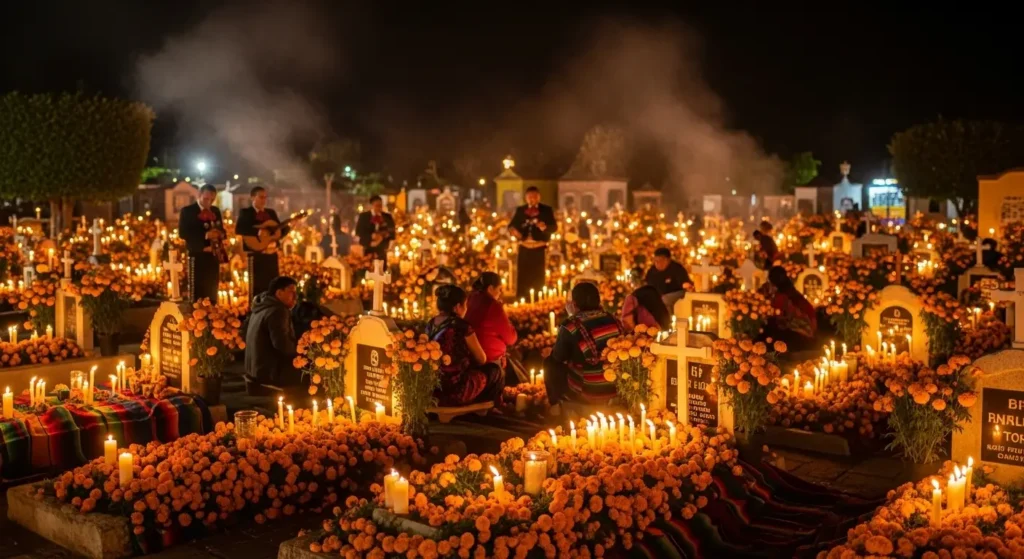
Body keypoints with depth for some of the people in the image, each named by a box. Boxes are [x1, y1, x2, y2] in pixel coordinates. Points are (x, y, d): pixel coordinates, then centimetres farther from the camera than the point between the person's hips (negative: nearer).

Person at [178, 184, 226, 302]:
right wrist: (205, 235, -23)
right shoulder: (187, 211, -4)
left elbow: (221, 230, 20)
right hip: (197, 255, -5)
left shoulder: (216, 211, 15)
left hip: (214, 255, 6)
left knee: (212, 290, 8)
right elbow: (182, 233, -13)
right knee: (197, 291, -7)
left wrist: (220, 234, -6)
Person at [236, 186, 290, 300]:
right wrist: (258, 231, -25)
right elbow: (239, 229, -17)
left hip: (271, 253, 6)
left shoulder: (271, 212, 17)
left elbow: (282, 228, 14)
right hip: (256, 254, -6)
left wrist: (280, 231, -10)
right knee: (257, 286, -3)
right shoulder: (245, 212, -1)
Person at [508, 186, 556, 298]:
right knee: (523, 277, 2)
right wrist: (513, 230, -18)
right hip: (524, 248, 2)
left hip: (539, 249, -2)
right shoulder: (520, 210, 11)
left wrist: (544, 227, -26)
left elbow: (554, 227, -5)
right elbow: (512, 225, 6)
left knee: (538, 278, 0)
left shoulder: (547, 210, 4)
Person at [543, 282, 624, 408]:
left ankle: (556, 406, 24)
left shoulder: (571, 326, -16)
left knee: (550, 362, 19)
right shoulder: (614, 321, -1)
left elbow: (558, 357, 0)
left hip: (585, 392, -5)